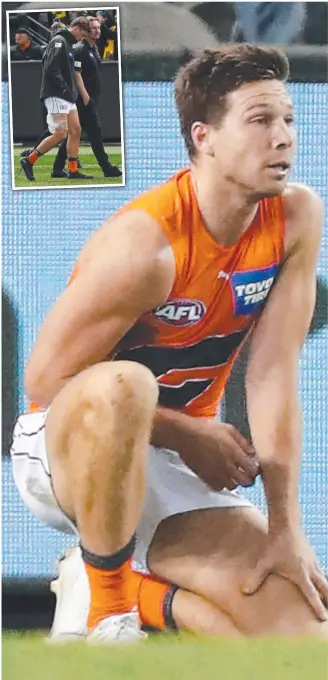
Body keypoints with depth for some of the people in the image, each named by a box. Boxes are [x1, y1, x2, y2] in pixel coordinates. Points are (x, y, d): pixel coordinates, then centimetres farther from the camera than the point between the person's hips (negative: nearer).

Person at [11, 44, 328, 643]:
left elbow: (273, 373, -11)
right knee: (122, 388, -42)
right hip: (69, 451, -5)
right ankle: (103, 595, -19)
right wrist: (190, 435, -17)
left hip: (178, 475, 5)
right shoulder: (145, 242, -25)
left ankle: (135, 589, 11)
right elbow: (46, 380, -20)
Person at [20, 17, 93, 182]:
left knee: (75, 130, 5)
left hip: (67, 97, 10)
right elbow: (51, 69, -22)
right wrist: (64, 88, -19)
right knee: (60, 134, -11)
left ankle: (73, 170, 7)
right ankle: (29, 161, -2)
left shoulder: (67, 44, 18)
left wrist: (72, 91, 11)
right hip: (56, 96, -10)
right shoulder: (59, 41, -12)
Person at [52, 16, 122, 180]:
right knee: (95, 132, -6)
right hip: (83, 99, -9)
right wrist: (85, 96, -22)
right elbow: (76, 74, -19)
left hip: (90, 98, 9)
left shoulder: (93, 48, 17)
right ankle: (106, 168, -4)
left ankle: (58, 169, 12)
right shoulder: (79, 50, -13)